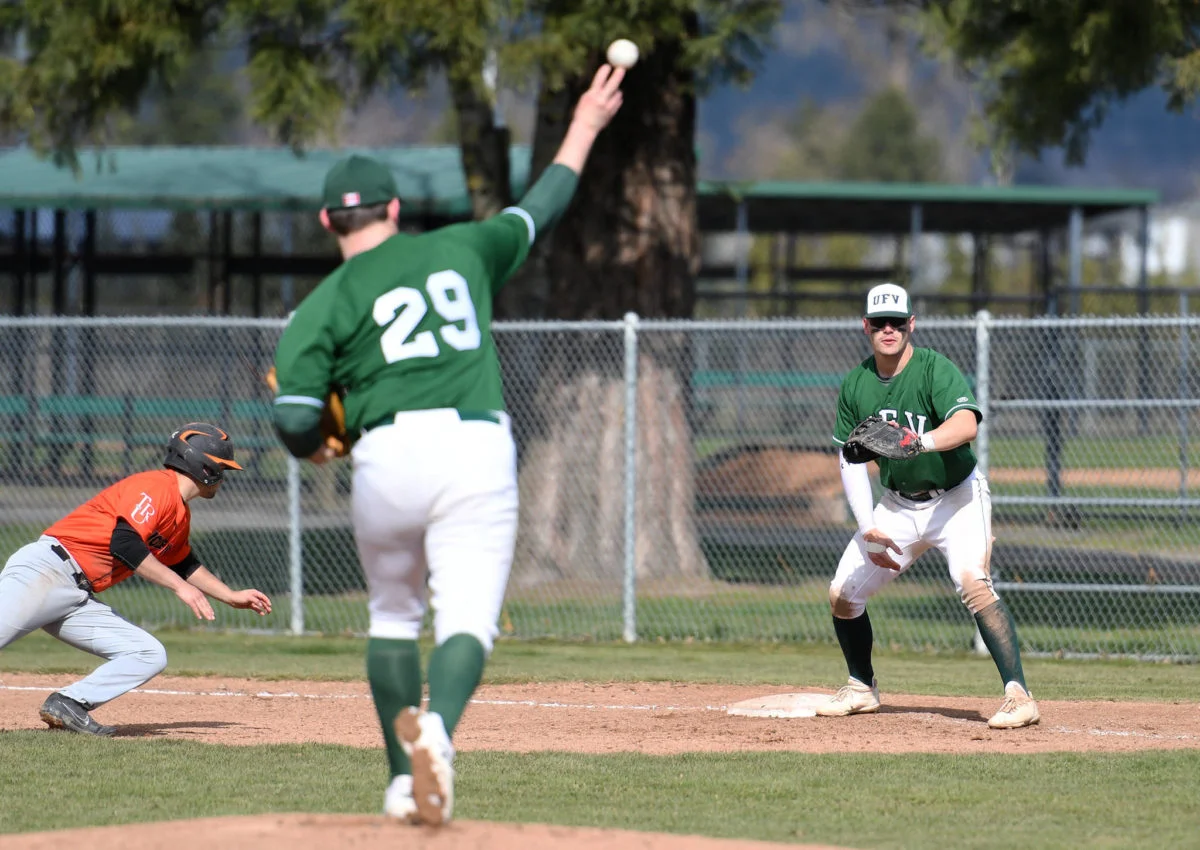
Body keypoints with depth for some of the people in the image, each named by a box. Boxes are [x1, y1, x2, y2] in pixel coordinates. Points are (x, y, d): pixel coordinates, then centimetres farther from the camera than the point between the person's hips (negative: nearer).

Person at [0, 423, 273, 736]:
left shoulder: (181, 515, 20)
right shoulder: (155, 486, -10)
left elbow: (184, 564, 38)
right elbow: (125, 543, -22)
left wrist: (231, 596, 38)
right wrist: (180, 586, -21)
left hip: (80, 601, 9)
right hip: (46, 569, -9)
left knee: (150, 656, 0)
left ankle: (67, 705, -12)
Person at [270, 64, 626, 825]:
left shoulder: (323, 306, 6)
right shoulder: (460, 249, 15)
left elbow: (296, 426, -3)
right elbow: (539, 212, 31)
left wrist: (313, 447, 21)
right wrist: (583, 131, 45)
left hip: (389, 455, 0)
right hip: (481, 452, 0)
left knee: (392, 616, 22)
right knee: (466, 620, -8)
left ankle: (404, 778, 22)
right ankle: (436, 728, -39)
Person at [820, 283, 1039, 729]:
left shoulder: (935, 369, -20)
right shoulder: (855, 385, -2)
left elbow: (967, 423, -38)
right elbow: (851, 461, 4)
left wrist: (919, 443, -56)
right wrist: (868, 528, -6)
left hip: (956, 498, -6)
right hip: (898, 504, 6)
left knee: (973, 582, -29)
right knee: (843, 593, 3)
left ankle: (1018, 696, -30)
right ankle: (861, 688, 28)